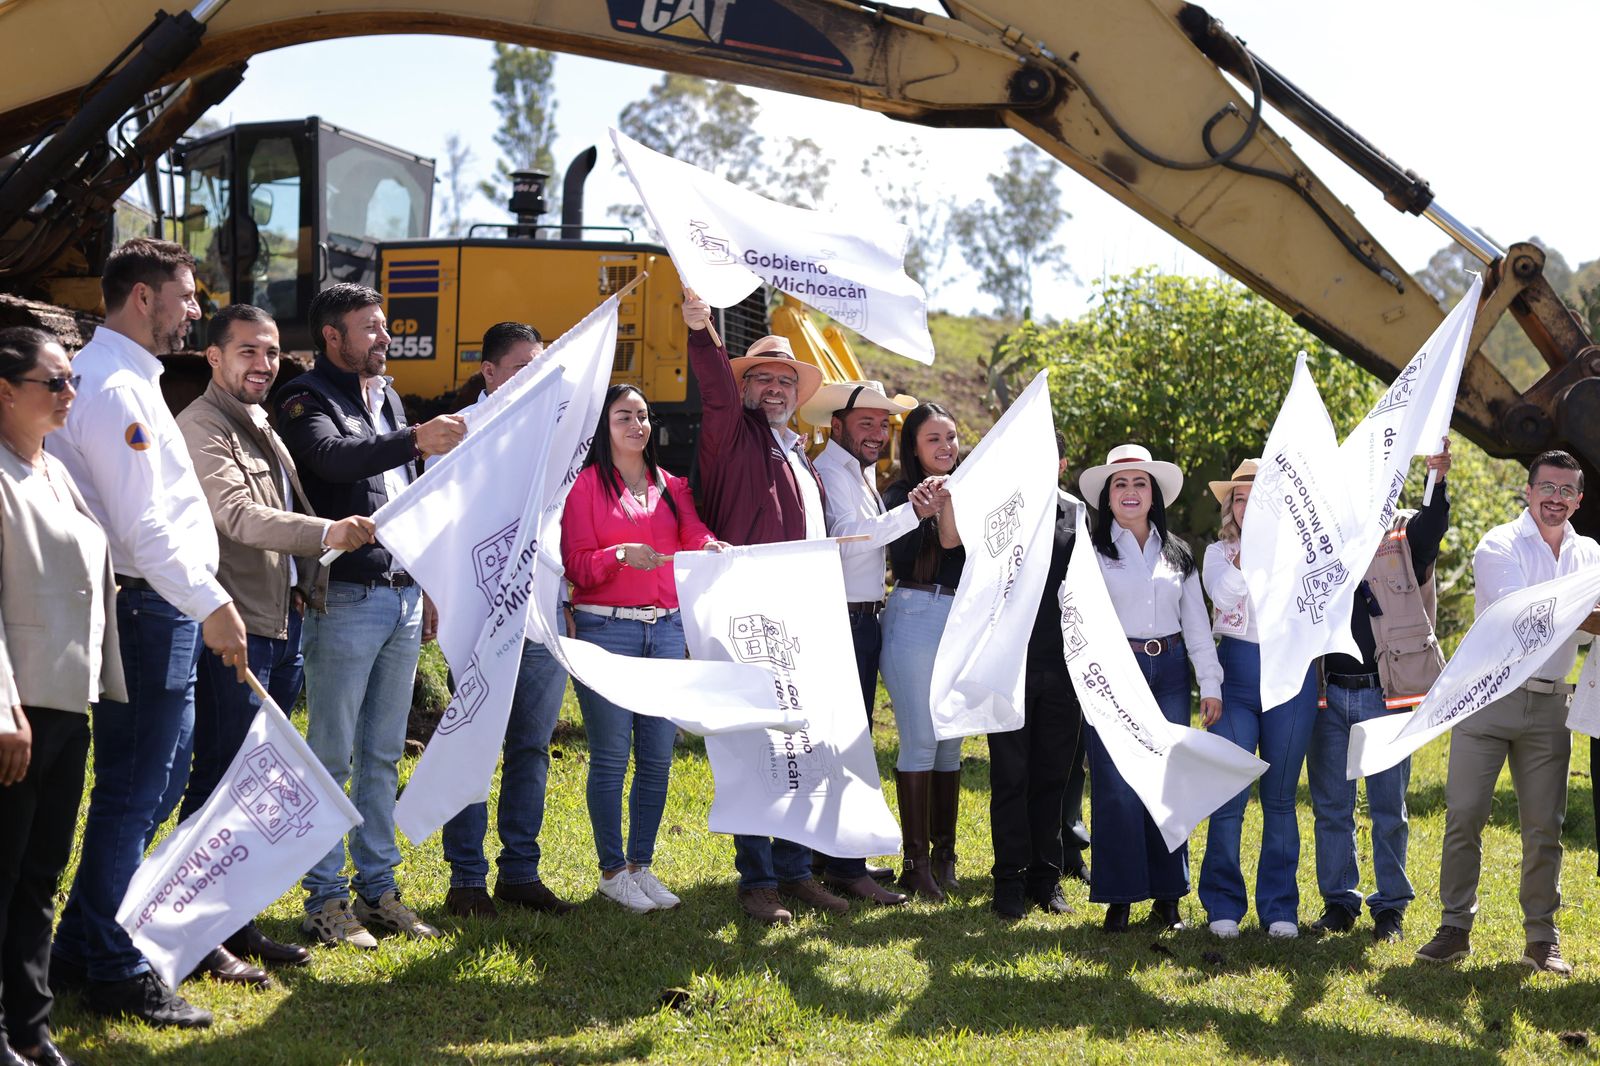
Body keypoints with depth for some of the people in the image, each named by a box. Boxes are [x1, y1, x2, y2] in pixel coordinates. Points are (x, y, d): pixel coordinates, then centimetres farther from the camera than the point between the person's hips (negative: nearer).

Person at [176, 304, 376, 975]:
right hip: (234, 627, -9)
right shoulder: (201, 428, -12)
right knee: (220, 777, -5)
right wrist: (326, 533, -39)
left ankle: (238, 921, 24)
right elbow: (237, 514, -26)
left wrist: (310, 584, 14)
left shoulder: (261, 429, 18)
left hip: (282, 624, 9)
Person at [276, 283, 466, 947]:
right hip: (346, 598, -8)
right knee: (331, 755, -2)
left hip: (404, 594, 8)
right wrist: (414, 441, -39)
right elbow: (333, 458, -27)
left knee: (383, 754, 12)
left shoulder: (387, 398, 18)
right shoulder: (307, 399, -5)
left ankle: (378, 889, 20)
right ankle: (325, 898, 5)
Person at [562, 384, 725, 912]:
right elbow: (576, 565, -5)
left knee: (658, 755, 6)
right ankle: (612, 871, 7)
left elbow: (696, 537, 0)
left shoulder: (672, 487, 17)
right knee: (610, 755, -3)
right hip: (605, 627, -5)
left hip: (666, 627, 5)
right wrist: (621, 555, -22)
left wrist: (713, 548, -22)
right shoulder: (586, 483, 2)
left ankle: (641, 865, 17)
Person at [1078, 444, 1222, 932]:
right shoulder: (1093, 550, 4)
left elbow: (1196, 621, 14)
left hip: (1169, 671, 4)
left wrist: (1210, 683, 7)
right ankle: (1119, 897, 3)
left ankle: (1167, 895, 13)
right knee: (1117, 786, -5)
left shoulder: (1176, 553, 15)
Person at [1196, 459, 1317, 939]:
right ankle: (1223, 904, 8)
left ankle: (1280, 906, 15)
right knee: (1228, 795, -4)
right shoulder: (1218, 553, 6)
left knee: (1280, 799, 6)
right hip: (1235, 677, 0)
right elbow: (1222, 593, -14)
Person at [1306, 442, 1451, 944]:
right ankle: (1339, 902, 19)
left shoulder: (1404, 539, 2)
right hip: (1328, 695, 2)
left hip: (1385, 695, -2)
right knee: (1331, 807, 8)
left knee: (1388, 808, 5)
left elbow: (1433, 523, -18)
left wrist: (1438, 479, -35)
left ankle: (1390, 906, 16)